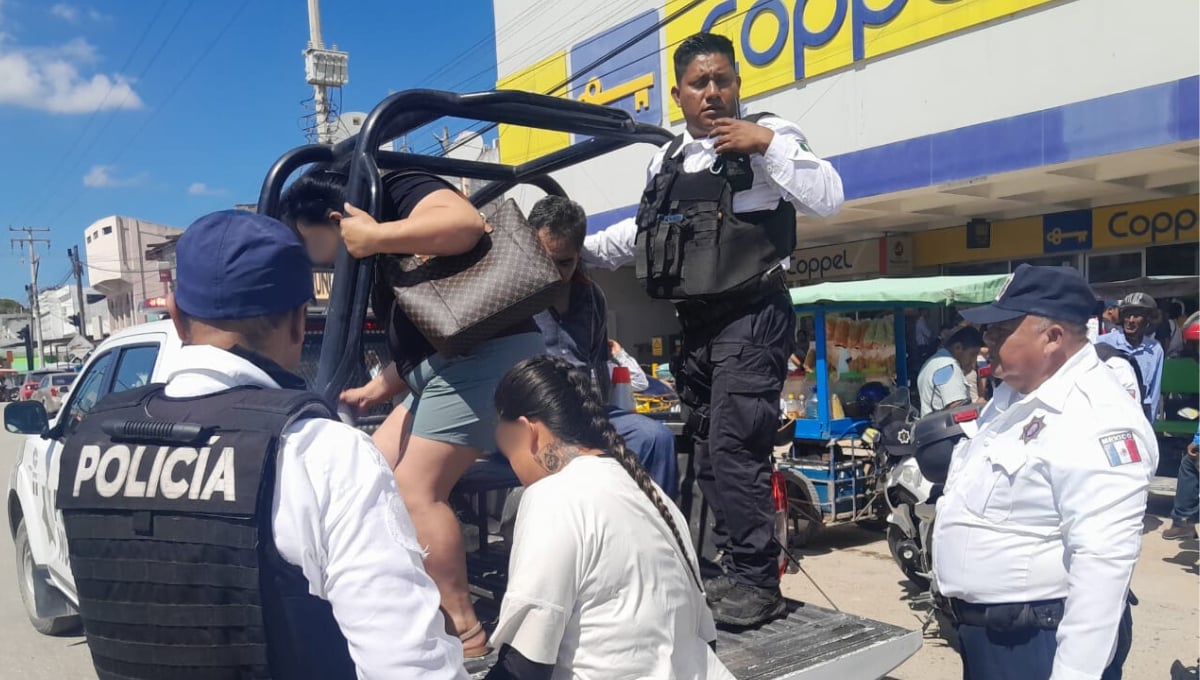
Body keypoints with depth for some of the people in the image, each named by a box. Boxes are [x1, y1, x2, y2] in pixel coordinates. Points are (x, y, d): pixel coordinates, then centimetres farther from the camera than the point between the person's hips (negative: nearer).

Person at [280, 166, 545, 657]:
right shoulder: (383, 261, 23)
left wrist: (375, 237, -19)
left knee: (414, 489, -12)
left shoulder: (402, 192, -3)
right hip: (445, 366, 10)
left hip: (490, 353, -10)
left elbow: (467, 224, -26)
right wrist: (372, 391, 21)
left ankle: (466, 637, -2)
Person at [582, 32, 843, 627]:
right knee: (709, 452, 10)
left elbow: (828, 199, -15)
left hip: (751, 318, -7)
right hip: (697, 323, 8)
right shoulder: (668, 159, 17)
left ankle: (758, 581, -2)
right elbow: (644, 229, 30)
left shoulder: (767, 136, -3)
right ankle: (734, 568, 22)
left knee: (734, 447, -14)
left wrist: (767, 144, -19)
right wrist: (582, 248, 27)